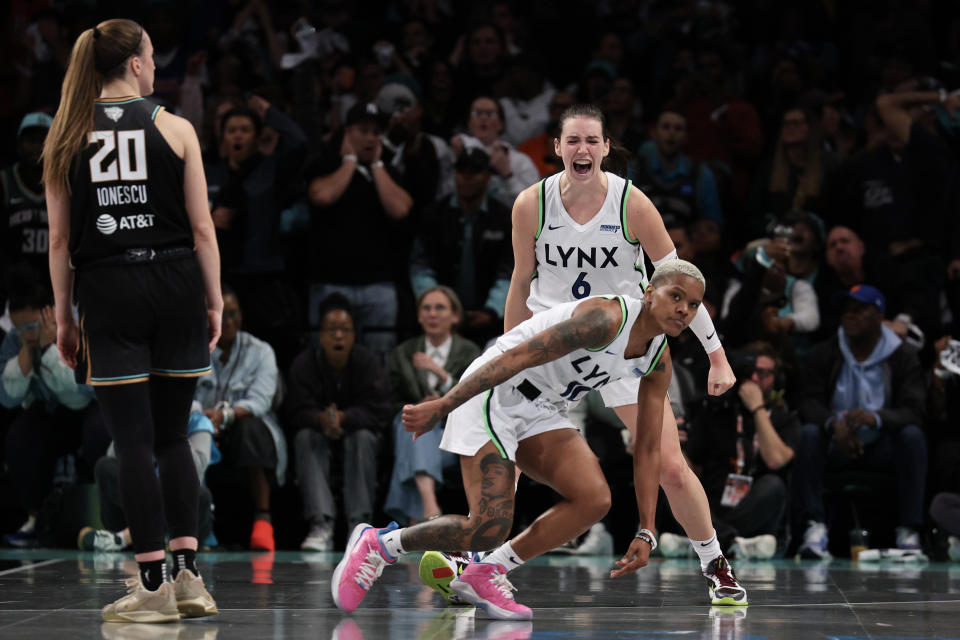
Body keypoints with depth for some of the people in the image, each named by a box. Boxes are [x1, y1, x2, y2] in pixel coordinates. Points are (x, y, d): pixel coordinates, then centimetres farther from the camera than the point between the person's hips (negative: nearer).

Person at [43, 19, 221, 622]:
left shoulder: (69, 136, 3)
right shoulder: (175, 129, 0)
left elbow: (60, 239, 3)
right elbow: (202, 228, -1)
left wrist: (64, 314, 8)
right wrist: (215, 301, 5)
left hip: (107, 290, 0)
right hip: (175, 284, 0)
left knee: (134, 441, 0)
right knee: (173, 435, 12)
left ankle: (154, 584, -1)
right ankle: (188, 572, 5)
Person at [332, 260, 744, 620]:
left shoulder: (659, 361, 3)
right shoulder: (606, 318, -23)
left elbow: (647, 449, 10)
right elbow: (517, 357, -27)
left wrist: (646, 532, 4)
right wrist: (441, 406, -29)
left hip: (541, 415, 8)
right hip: (491, 395, -8)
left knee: (594, 499, -16)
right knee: (488, 529, -18)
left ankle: (484, 575, -2)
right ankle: (377, 544, 5)